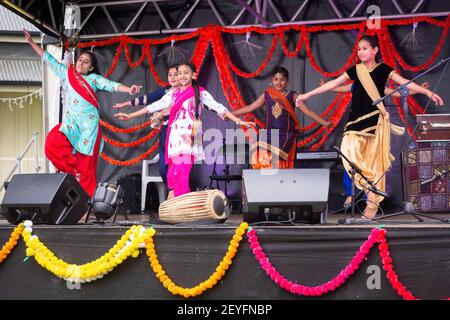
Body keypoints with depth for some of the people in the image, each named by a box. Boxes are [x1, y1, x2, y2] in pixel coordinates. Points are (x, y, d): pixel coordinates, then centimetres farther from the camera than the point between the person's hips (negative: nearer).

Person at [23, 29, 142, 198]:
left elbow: (111, 85, -3)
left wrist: (129, 89, -21)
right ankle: (74, 170, -6)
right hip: (70, 120, 2)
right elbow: (49, 60, 21)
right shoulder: (67, 73, 17)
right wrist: (31, 42, 22)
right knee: (53, 143, -24)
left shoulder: (94, 78, 10)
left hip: (88, 121, -2)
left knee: (85, 160, -6)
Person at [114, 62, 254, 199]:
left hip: (189, 138, -3)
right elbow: (155, 106, 14)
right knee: (175, 169, -1)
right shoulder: (173, 94, 14)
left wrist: (239, 121, -12)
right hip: (176, 137, 3)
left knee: (183, 170, -12)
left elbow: (218, 107, -3)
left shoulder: (200, 93, 4)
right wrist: (130, 116, 12)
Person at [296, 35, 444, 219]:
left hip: (376, 120, -3)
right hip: (357, 119, 3)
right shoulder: (356, 70, 10)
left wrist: (428, 92, -21)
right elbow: (334, 84, 11)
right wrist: (307, 95, 9)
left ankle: (372, 204, 3)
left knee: (375, 161, -3)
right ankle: (367, 186, 2)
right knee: (349, 151, -16)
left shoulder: (383, 69, 2)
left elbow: (404, 82, -8)